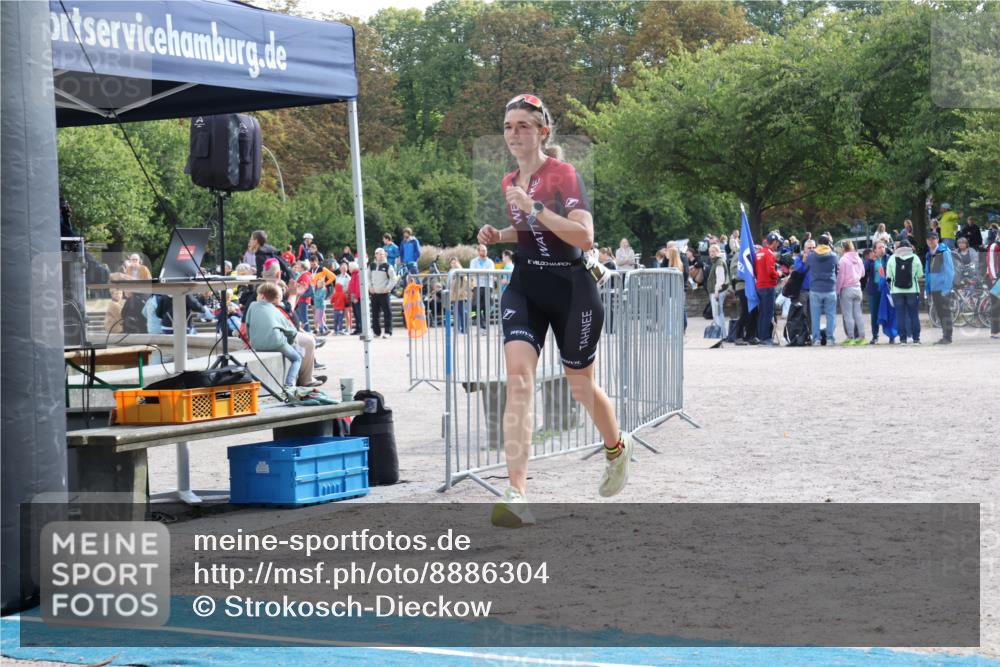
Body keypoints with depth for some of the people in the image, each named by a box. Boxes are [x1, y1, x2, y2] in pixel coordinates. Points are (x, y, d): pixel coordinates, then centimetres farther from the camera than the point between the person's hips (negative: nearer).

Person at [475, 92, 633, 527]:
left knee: (581, 385, 12)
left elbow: (585, 237, -24)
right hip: (525, 285, 5)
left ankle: (617, 447, 47)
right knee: (518, 377, -16)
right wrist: (499, 236, 7)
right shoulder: (510, 182, 9)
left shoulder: (562, 174, -13)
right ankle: (516, 495, -24)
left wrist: (535, 207, -27)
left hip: (571, 289, -5)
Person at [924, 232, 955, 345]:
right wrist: (927, 289, 13)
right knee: (939, 313, 9)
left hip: (943, 288, -7)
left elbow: (949, 271, -12)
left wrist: (946, 288, -17)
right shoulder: (929, 254, 13)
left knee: (945, 313, -5)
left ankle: (948, 337, -3)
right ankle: (944, 336, 14)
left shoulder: (944, 252, -8)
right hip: (934, 289, 7)